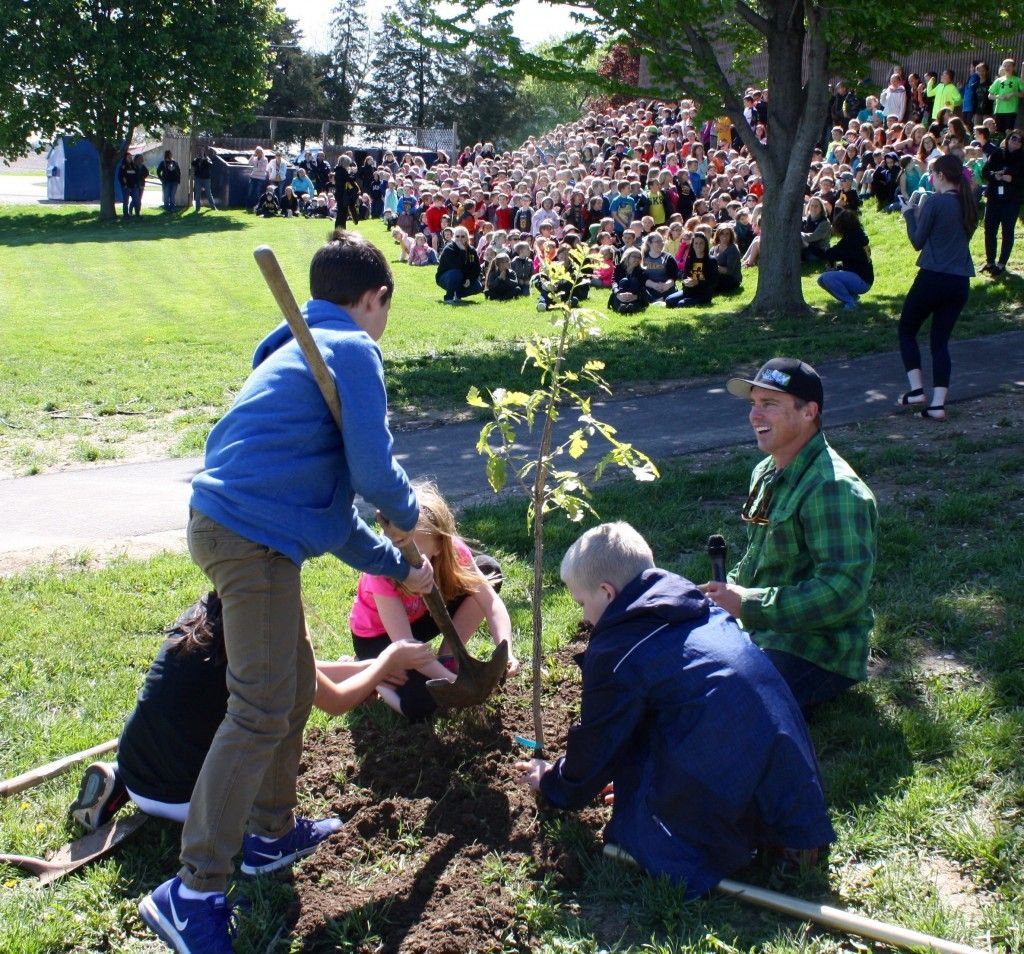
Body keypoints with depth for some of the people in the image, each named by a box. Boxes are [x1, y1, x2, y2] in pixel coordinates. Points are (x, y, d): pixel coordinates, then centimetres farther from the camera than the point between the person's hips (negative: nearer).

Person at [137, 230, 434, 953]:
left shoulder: (301, 352, 25)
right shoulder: (352, 351, -6)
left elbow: (328, 496, 27)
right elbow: (374, 470, -15)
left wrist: (396, 566, 31)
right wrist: (407, 515, 8)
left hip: (235, 529, 10)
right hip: (254, 536, -10)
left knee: (296, 684, 21)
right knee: (261, 712, -9)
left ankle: (273, 832, 35)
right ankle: (193, 894, -5)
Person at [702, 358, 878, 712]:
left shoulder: (833, 488, -21)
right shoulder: (767, 473, 10)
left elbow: (844, 589, -29)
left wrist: (748, 605, -25)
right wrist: (727, 595, 1)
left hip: (818, 651, -9)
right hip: (760, 632, 9)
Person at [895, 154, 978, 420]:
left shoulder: (935, 202, -11)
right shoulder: (969, 205, 10)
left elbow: (917, 241, -5)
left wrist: (910, 213, 10)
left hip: (933, 278, -6)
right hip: (960, 281, 6)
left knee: (906, 331, 12)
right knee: (941, 340, 10)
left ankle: (916, 390, 1)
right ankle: (938, 403, 3)